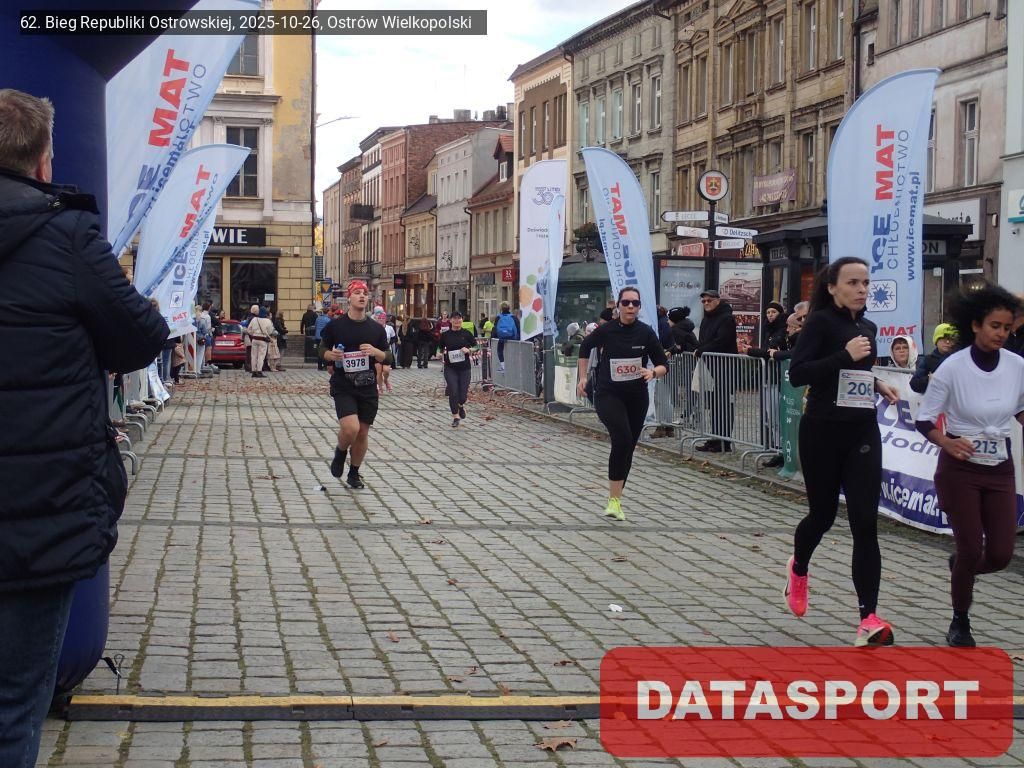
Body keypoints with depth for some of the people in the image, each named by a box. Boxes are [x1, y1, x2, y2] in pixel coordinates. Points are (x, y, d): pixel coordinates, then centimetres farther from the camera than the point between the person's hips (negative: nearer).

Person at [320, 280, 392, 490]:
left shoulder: (376, 329, 5)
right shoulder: (335, 325, -2)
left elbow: (388, 359, 8)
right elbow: (322, 349, 10)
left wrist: (375, 352, -14)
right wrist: (331, 355, -13)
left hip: (368, 388, 3)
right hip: (343, 388, -3)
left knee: (363, 433, 8)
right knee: (350, 428, -21)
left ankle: (354, 473, 29)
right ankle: (340, 452, 13)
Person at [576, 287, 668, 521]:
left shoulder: (646, 333, -4)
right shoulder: (606, 331, -6)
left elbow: (663, 365, -1)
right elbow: (585, 347, 14)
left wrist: (653, 373, -23)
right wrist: (582, 378, 13)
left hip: (637, 398, 3)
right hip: (608, 394, -3)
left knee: (627, 448, 9)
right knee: (623, 439, -24)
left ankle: (615, 499, 27)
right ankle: (614, 499, -18)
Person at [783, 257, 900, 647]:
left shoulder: (867, 327, 11)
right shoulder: (820, 322, -9)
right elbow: (797, 373, -19)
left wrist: (876, 384, 9)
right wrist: (846, 355, -25)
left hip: (862, 432, 4)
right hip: (823, 432, -4)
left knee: (865, 523, -7)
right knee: (823, 514, 11)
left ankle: (869, 618, -10)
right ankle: (798, 569, 45)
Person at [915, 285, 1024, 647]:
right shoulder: (953, 367, -14)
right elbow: (923, 420, -10)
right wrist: (947, 442, -27)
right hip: (960, 468, -4)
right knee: (971, 550, -4)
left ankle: (960, 566, 35)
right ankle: (960, 623, 20)